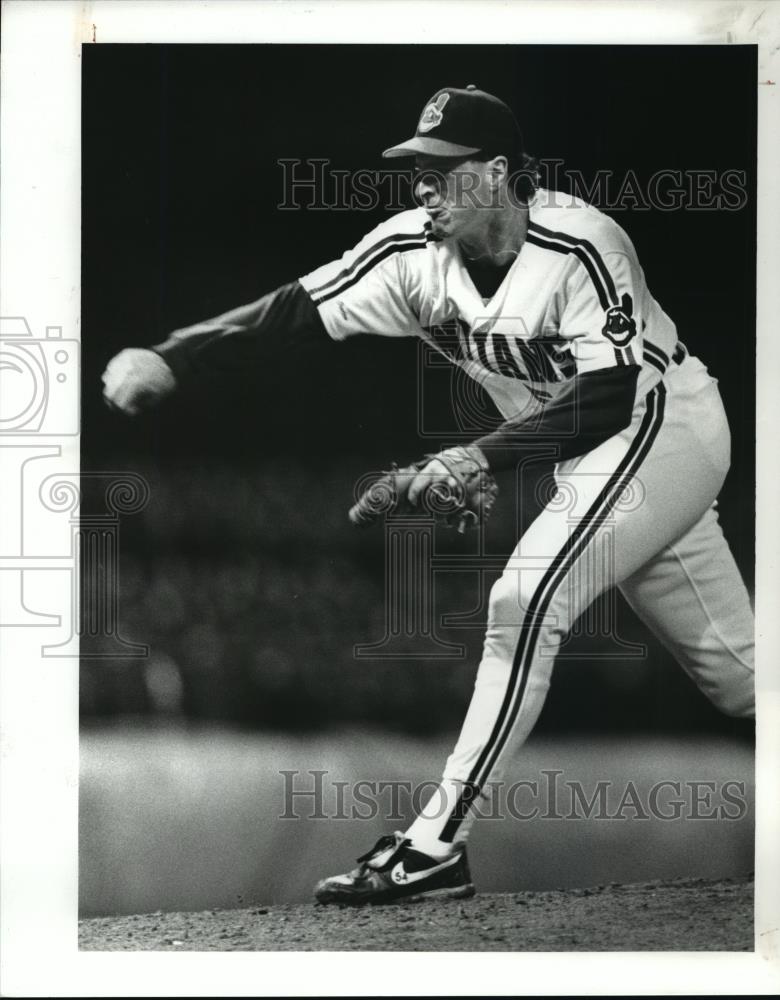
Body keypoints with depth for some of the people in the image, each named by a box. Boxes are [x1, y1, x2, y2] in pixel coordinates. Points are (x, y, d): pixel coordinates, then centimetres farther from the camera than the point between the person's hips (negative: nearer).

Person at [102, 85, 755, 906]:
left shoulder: (579, 247, -27)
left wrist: (484, 456, -35)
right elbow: (292, 313, -14)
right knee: (731, 673, 9)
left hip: (664, 426, -7)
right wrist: (170, 360, -26)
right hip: (586, 460, 7)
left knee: (525, 600, -22)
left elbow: (606, 407, -29)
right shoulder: (414, 250, -9)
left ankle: (436, 847, -19)